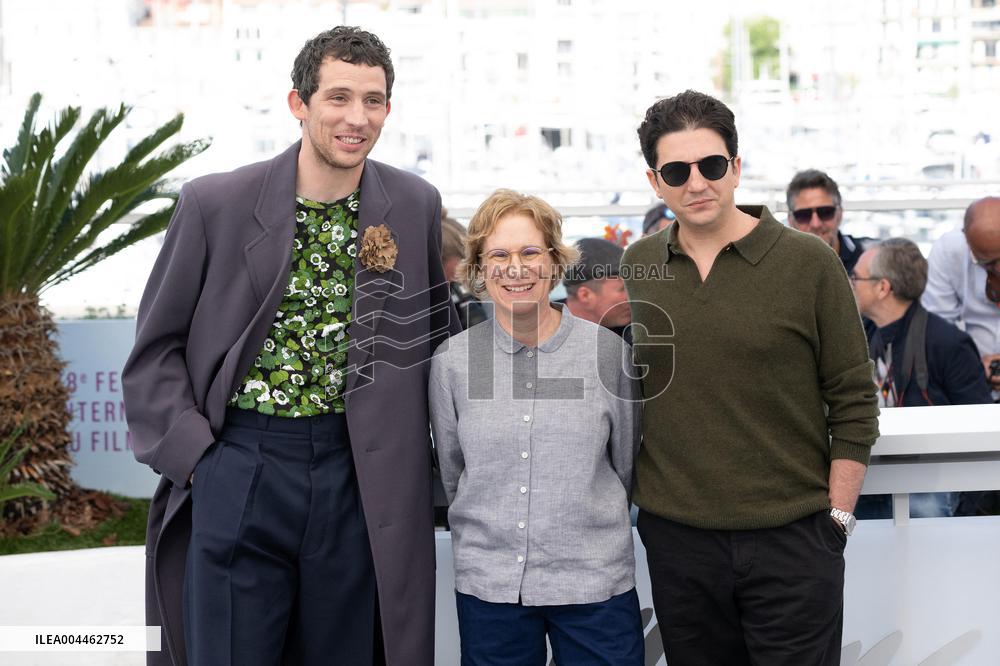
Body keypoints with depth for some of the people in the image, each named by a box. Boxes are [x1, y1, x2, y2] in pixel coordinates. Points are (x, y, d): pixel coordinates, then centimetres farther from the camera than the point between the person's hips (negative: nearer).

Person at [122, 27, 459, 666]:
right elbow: (157, 346, 2)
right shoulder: (215, 203, -5)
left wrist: (421, 459, 6)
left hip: (359, 475, 2)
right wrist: (193, 453, -7)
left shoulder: (417, 206, 1)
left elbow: (437, 335, 13)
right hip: (238, 466, -2)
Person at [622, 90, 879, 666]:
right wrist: (639, 496, 7)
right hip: (676, 536, 3)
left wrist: (837, 517, -5)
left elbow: (853, 402, -2)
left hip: (792, 538, -3)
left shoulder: (809, 263, -5)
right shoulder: (636, 266, 4)